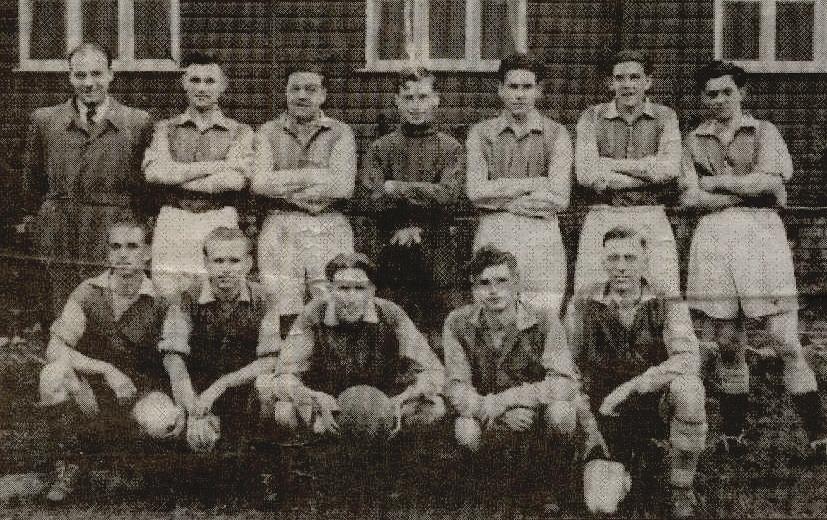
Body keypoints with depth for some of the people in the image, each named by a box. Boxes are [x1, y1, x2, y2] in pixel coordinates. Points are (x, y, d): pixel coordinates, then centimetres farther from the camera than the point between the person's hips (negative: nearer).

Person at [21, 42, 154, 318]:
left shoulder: (138, 123, 1)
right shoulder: (45, 120, 7)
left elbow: (149, 181, 6)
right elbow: (32, 174, 18)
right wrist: (32, 216, 22)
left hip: (116, 239, -2)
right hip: (61, 241, 2)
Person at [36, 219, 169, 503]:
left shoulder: (159, 302, -4)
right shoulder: (88, 293, -4)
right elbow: (54, 348, -13)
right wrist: (106, 370, -26)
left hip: (136, 397, 1)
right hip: (89, 393, 0)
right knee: (55, 373, -30)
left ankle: (80, 457, 0)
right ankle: (68, 463, -9)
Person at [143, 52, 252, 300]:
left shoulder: (239, 132, 9)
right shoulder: (166, 128, 13)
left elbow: (234, 180, -8)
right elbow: (154, 171, -5)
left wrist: (176, 174, -5)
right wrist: (213, 166, -8)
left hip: (219, 223, -1)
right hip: (173, 224, 1)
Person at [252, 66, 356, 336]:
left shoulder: (340, 133, 10)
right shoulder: (268, 132, 13)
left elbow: (344, 186, -6)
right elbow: (259, 182, -4)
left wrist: (283, 184, -4)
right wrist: (317, 175, -5)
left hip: (331, 231, 0)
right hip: (280, 229, 1)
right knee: (283, 319, -3)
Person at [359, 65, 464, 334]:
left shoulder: (450, 148, 5)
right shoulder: (381, 147, 8)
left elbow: (447, 193, -10)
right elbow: (371, 194, -5)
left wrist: (397, 188, -9)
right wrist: (424, 195, -14)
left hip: (435, 251, 0)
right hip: (392, 250, 1)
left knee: (433, 322, 3)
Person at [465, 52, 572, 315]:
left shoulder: (556, 134, 8)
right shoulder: (481, 133, 10)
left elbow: (559, 198, -3)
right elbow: (475, 191, -3)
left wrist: (500, 194, -3)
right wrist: (535, 183, -4)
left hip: (542, 237, 0)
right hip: (493, 236, 0)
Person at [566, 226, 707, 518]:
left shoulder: (667, 305, -9)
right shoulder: (583, 305, -4)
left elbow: (688, 360, -25)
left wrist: (629, 388, -32)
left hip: (656, 407, -1)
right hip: (605, 415, 1)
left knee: (688, 388, -34)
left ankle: (682, 490, -15)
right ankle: (634, 457, 21)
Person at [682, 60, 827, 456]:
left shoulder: (764, 132, 10)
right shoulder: (694, 141, 13)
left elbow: (766, 181, -7)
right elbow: (691, 198, -1)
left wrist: (716, 182, 0)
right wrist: (748, 191, -4)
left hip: (762, 235, -1)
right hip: (714, 238, 2)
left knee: (786, 341, -6)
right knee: (729, 345, 5)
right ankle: (733, 432, 16)